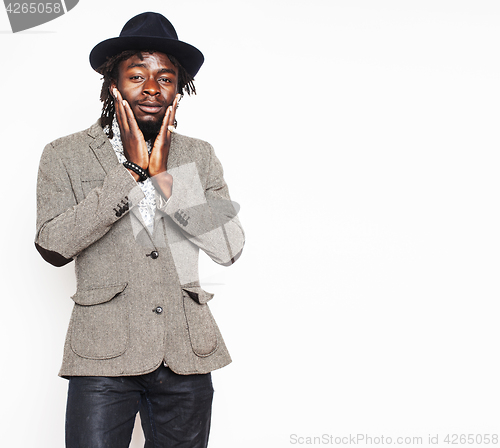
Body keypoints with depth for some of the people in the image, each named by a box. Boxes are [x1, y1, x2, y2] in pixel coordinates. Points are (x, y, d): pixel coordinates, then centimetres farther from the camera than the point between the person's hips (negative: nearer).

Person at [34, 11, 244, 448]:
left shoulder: (199, 156, 10)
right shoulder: (65, 156, 3)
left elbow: (230, 247, -2)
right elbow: (53, 246, -11)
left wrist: (165, 174, -8)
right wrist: (129, 171, -11)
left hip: (187, 356, 3)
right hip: (104, 354, -2)